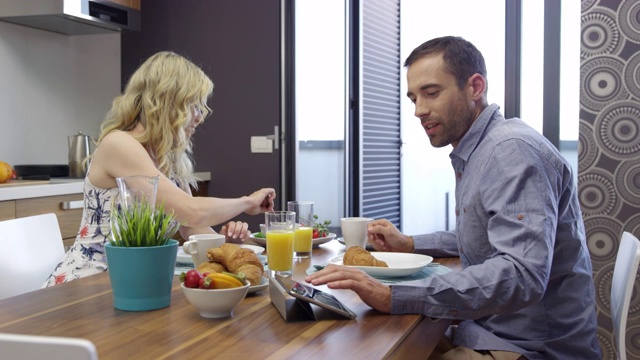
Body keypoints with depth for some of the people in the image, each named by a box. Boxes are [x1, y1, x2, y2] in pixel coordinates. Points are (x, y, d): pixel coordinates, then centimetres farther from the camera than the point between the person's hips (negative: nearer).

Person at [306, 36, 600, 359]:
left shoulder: (512, 150, -20)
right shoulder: (473, 152, 11)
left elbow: (521, 274, -32)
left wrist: (393, 297, -36)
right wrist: (409, 244, 14)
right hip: (490, 332, 8)